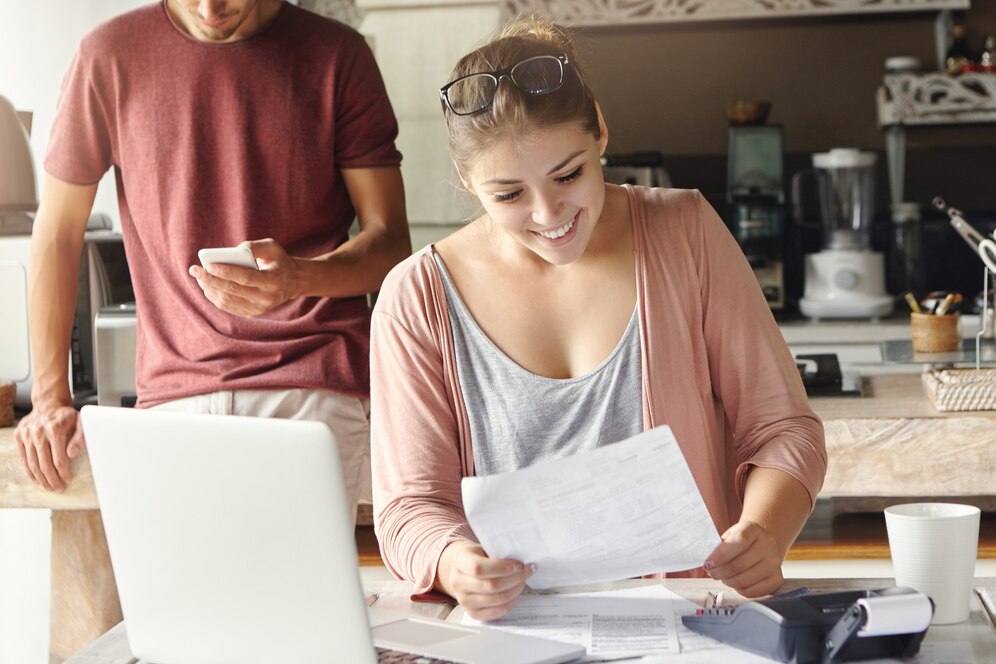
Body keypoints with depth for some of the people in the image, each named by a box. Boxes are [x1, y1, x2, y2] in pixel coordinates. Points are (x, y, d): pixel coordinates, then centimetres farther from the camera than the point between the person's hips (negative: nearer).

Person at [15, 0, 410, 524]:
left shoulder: (337, 55, 4)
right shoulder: (110, 54, 6)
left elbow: (391, 241, 2)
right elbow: (58, 230, 13)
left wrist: (297, 278, -20)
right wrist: (50, 397, 10)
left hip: (317, 387, -1)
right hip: (176, 389, 1)